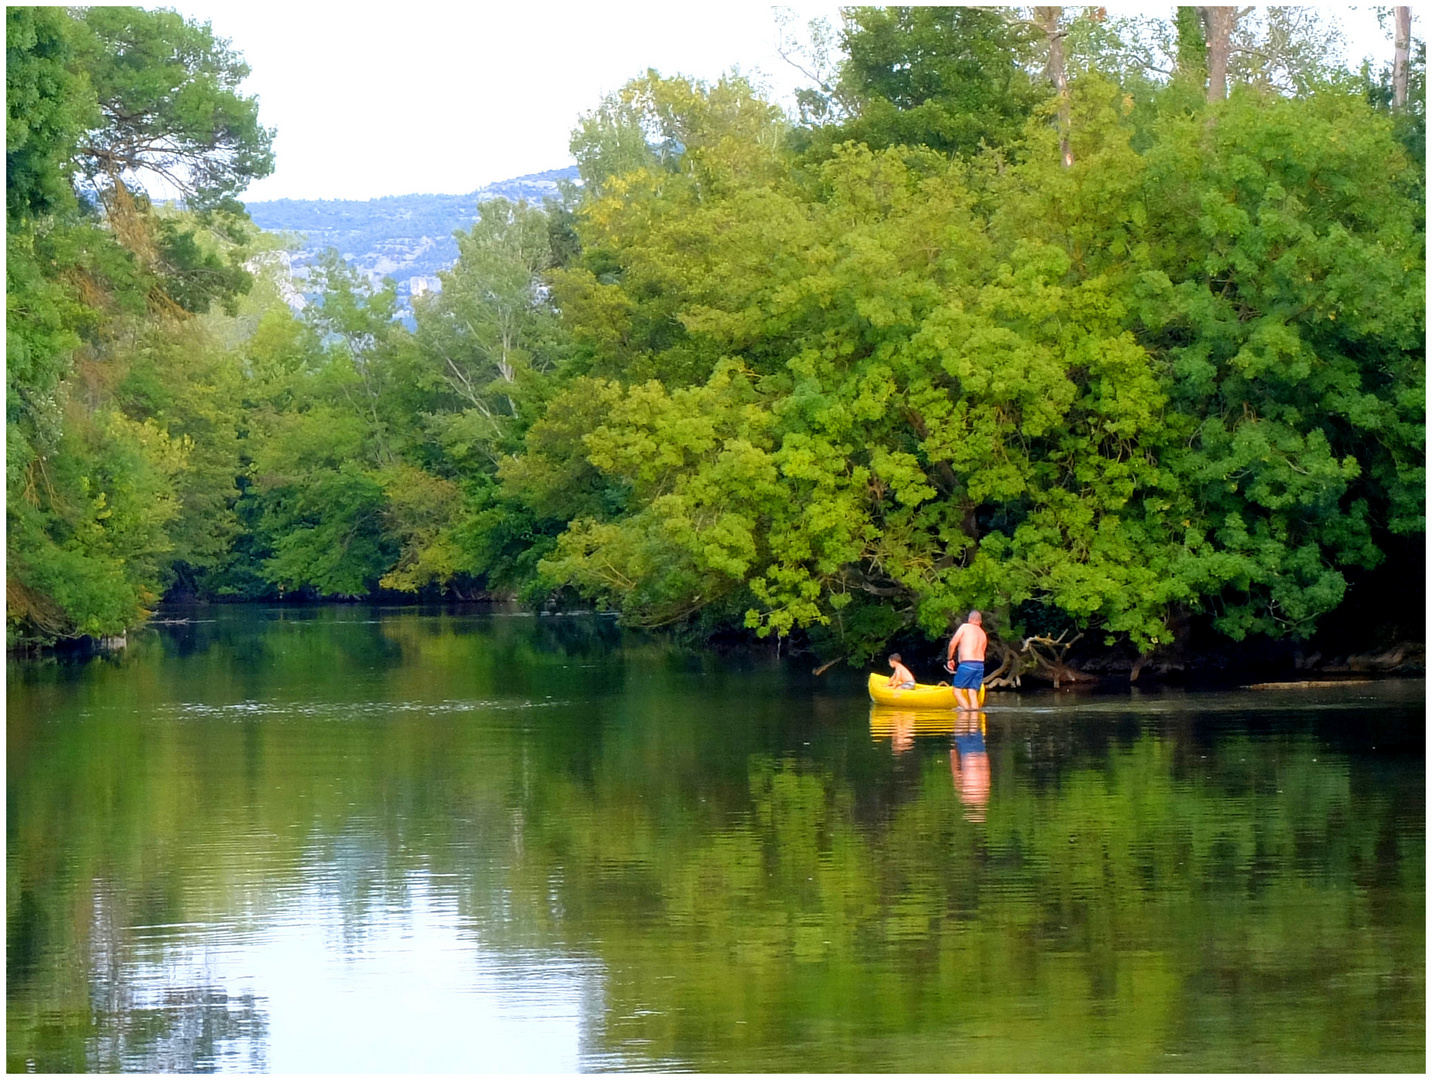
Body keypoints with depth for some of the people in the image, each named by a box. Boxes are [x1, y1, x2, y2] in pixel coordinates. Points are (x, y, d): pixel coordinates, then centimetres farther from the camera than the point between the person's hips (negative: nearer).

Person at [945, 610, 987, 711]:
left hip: (967, 664, -6)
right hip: (980, 665, 6)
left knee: (957, 691, 0)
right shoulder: (983, 634, 21)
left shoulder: (965, 627, 4)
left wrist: (949, 659, 11)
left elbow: (952, 643, -2)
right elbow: (981, 652, 17)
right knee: (972, 694, 5)